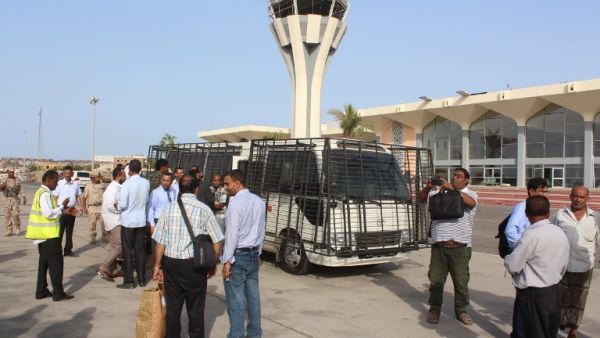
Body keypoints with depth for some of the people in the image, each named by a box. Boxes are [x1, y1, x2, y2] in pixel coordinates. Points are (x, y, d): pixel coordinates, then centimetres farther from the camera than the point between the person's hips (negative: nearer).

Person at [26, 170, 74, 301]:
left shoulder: (41, 192, 15)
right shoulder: (45, 194, -17)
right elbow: (49, 214, -24)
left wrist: (60, 208, 8)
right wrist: (62, 206, -13)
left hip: (43, 234, 10)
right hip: (49, 234, -10)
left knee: (44, 262, 14)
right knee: (56, 263, -5)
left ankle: (41, 291, 19)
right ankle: (58, 293, -2)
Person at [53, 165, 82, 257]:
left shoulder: (75, 184, 6)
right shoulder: (59, 184, -7)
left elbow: (78, 196, 11)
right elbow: (55, 198, -6)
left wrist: (82, 207, -1)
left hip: (72, 210, 5)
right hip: (62, 210, -5)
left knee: (69, 231, 13)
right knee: (60, 231, -2)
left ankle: (68, 250, 23)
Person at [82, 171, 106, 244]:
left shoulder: (102, 185, 6)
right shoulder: (88, 186, -3)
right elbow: (84, 197, -1)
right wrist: (84, 208, -4)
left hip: (101, 207, 2)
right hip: (92, 208, -2)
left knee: (104, 222, -2)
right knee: (92, 224, 4)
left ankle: (104, 236, 13)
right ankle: (92, 238, 17)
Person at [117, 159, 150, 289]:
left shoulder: (127, 184, -16)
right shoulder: (146, 183, -2)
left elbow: (123, 205, -16)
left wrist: (119, 206, 4)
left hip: (128, 221, -4)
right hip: (141, 221, 4)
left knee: (128, 251, 4)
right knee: (140, 250, 12)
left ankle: (129, 281, 7)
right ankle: (142, 279, 18)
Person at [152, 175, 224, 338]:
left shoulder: (169, 208, 0)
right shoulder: (204, 209, -5)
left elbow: (160, 242, 0)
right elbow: (217, 242, -3)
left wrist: (157, 265, 11)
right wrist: (212, 264, 11)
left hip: (171, 263, 2)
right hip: (194, 264, -2)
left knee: (172, 307, 14)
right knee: (195, 309, 10)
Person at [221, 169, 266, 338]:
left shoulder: (236, 203, -17)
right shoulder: (259, 201, 7)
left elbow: (232, 234, -19)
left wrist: (227, 261, -15)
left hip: (238, 256, -8)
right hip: (253, 255, 8)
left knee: (236, 300, -1)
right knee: (253, 296, 14)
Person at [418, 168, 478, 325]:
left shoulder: (470, 194, 5)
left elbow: (471, 202, -17)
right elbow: (422, 198, 9)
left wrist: (453, 189, -25)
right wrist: (428, 187, -11)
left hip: (460, 247, -1)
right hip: (439, 246, 2)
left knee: (461, 281, 7)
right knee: (436, 280, 8)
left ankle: (461, 311, 24)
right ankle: (434, 309, 23)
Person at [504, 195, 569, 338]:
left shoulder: (531, 235, -22)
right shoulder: (561, 233, 0)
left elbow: (513, 266, -18)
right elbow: (564, 266, 10)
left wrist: (507, 258, 2)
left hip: (534, 295, -7)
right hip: (555, 291, 7)